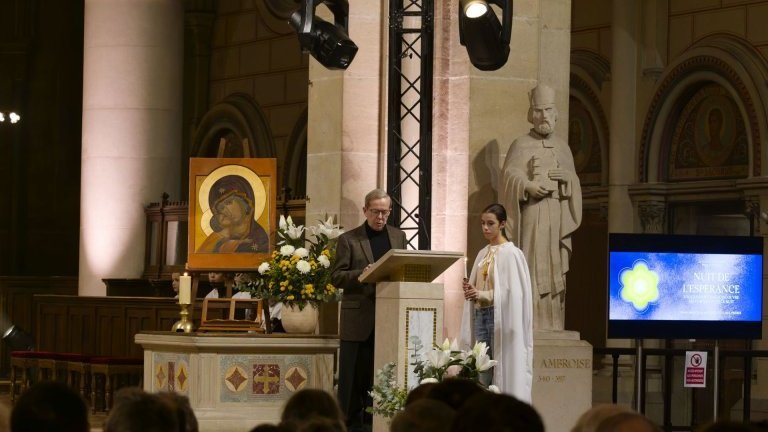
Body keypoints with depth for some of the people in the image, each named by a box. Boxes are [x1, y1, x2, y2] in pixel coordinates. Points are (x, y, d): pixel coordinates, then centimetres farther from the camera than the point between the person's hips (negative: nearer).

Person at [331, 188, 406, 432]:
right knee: (354, 376, 0)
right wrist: (361, 274, -20)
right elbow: (336, 277, -4)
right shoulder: (349, 240, 1)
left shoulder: (398, 237, 13)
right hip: (358, 318, -3)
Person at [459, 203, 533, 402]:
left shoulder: (510, 253, -6)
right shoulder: (483, 253, 15)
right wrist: (470, 290, -3)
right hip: (480, 314, 7)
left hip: (499, 315, -7)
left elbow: (512, 291, -12)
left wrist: (482, 295, -19)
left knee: (501, 369, -8)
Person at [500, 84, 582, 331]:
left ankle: (551, 324, 5)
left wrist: (567, 176, -5)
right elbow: (510, 174, -10)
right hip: (532, 215, -5)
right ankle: (528, 322, -13)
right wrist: (528, 186, -28)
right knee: (531, 267, -11)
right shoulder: (521, 145, 3)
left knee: (555, 271, 3)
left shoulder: (563, 148, 17)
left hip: (558, 218, 5)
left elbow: (575, 186, 18)